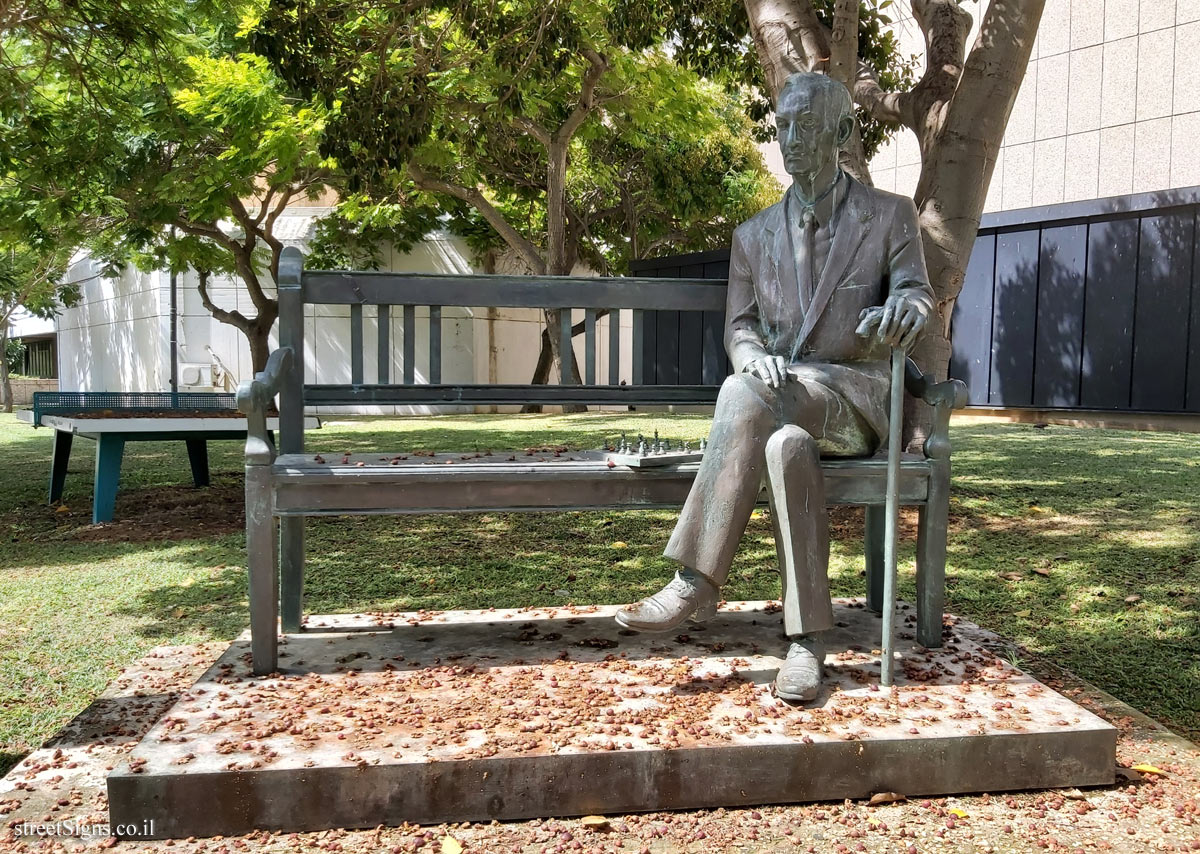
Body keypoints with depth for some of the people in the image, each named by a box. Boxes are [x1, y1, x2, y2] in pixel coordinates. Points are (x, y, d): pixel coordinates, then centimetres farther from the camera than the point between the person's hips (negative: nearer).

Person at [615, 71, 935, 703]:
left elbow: (917, 294, 0)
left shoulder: (889, 215, 9)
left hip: (854, 401, -3)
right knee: (787, 447, -37)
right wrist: (755, 356, -15)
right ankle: (806, 640, -31)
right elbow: (738, 328, 12)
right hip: (781, 403, 3)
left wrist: (905, 309, -27)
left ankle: (697, 582, -31)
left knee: (743, 394, -35)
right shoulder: (754, 235, 17)